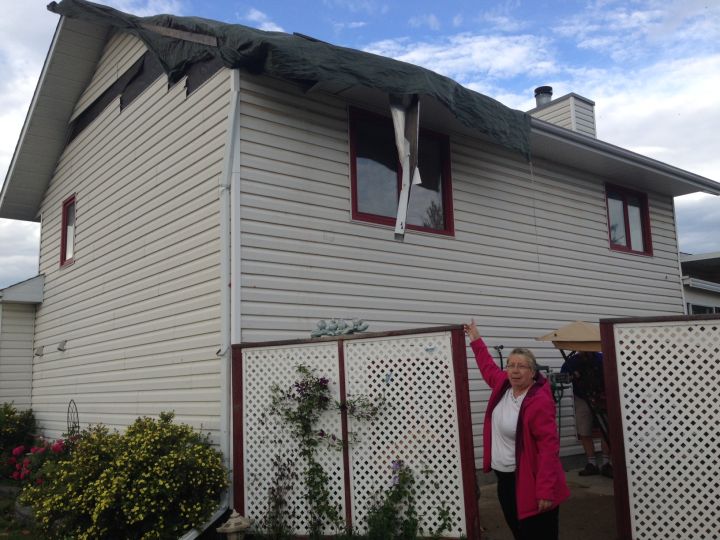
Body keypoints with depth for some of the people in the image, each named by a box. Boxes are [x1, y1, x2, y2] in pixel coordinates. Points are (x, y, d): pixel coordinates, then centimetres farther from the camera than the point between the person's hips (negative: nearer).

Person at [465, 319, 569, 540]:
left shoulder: (539, 401, -21)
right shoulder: (503, 385, 1)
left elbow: (549, 446, -23)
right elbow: (489, 368, 24)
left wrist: (546, 490, -25)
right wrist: (476, 341, 28)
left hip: (530, 483, -8)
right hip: (504, 478, 8)